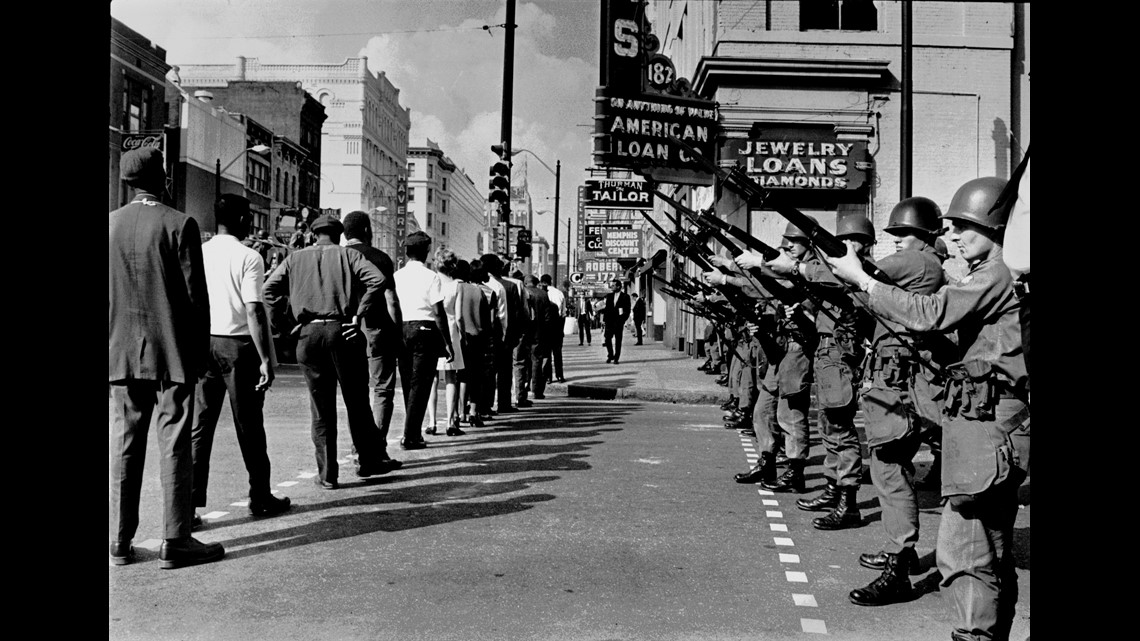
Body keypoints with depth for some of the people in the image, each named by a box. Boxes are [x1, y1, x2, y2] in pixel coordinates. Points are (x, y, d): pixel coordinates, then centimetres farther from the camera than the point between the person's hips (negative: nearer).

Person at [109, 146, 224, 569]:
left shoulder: (109, 225, 4)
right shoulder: (180, 225, -9)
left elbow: (104, 294, 7)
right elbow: (195, 295, -9)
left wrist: (114, 346, 15)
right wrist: (200, 351, 0)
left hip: (123, 353, 4)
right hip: (173, 352, -4)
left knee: (125, 446, 10)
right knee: (174, 446, 1)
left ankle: (121, 541, 16)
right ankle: (175, 542, 5)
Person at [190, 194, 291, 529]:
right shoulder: (248, 257, -9)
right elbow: (254, 312, -15)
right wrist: (265, 359, -13)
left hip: (202, 344, 4)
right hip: (238, 344, -4)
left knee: (199, 426, 5)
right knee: (248, 427, 7)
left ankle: (189, 503, 2)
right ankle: (260, 498, 19)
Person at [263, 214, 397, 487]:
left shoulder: (296, 258, 12)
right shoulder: (347, 255, 5)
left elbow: (269, 288, 2)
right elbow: (377, 280, -11)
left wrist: (283, 325, 3)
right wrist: (359, 315, -8)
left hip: (308, 334, 2)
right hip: (342, 331, -2)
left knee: (320, 407, 8)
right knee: (356, 401, 11)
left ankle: (327, 474, 9)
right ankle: (369, 460, 20)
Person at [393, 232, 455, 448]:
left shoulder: (397, 276, 7)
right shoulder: (431, 277, -6)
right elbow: (438, 313, -10)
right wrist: (448, 344, -5)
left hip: (401, 331, 5)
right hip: (424, 330, -5)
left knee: (407, 384, 14)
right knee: (420, 384, -1)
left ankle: (414, 432, 22)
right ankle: (410, 436, -3)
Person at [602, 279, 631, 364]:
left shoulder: (625, 296, -1)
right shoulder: (609, 296, 13)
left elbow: (627, 310, -2)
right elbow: (607, 308, 13)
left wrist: (622, 320, -11)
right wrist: (604, 319, 3)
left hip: (618, 322, -4)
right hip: (609, 321, 4)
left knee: (618, 340, 0)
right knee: (607, 339, -1)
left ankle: (616, 358, 7)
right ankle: (610, 355, 17)